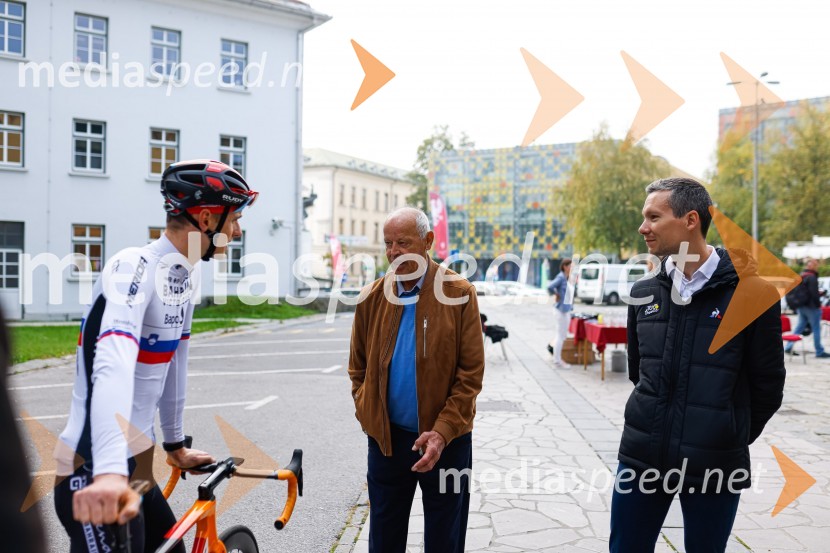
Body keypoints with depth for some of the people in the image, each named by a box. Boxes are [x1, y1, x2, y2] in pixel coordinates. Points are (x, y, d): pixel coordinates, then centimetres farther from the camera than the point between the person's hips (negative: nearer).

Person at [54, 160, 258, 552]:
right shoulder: (134, 268, -21)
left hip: (136, 464, 9)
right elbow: (113, 364, -37)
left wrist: (175, 443, 23)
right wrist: (110, 470, -50)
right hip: (96, 475, -9)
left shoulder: (187, 275, 6)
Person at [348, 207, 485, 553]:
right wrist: (367, 414, -2)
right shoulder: (372, 297, 2)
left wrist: (442, 432, -17)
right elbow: (358, 368, 11)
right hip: (386, 437, 3)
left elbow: (471, 374, -10)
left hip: (446, 438, -2)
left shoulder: (459, 294, -7)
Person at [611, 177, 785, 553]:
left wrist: (733, 436, 8)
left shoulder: (752, 293, -11)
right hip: (641, 457, 4)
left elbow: (767, 384, -2)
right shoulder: (644, 293, 2)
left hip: (715, 465, -3)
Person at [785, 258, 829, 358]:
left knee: (799, 327, 12)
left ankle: (789, 347, 8)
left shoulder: (801, 276, 13)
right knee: (816, 329, -1)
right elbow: (814, 293, -20)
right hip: (811, 307, -9)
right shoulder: (812, 277, -16)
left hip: (801, 307, 9)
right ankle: (819, 352, 4)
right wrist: (818, 304, -12)